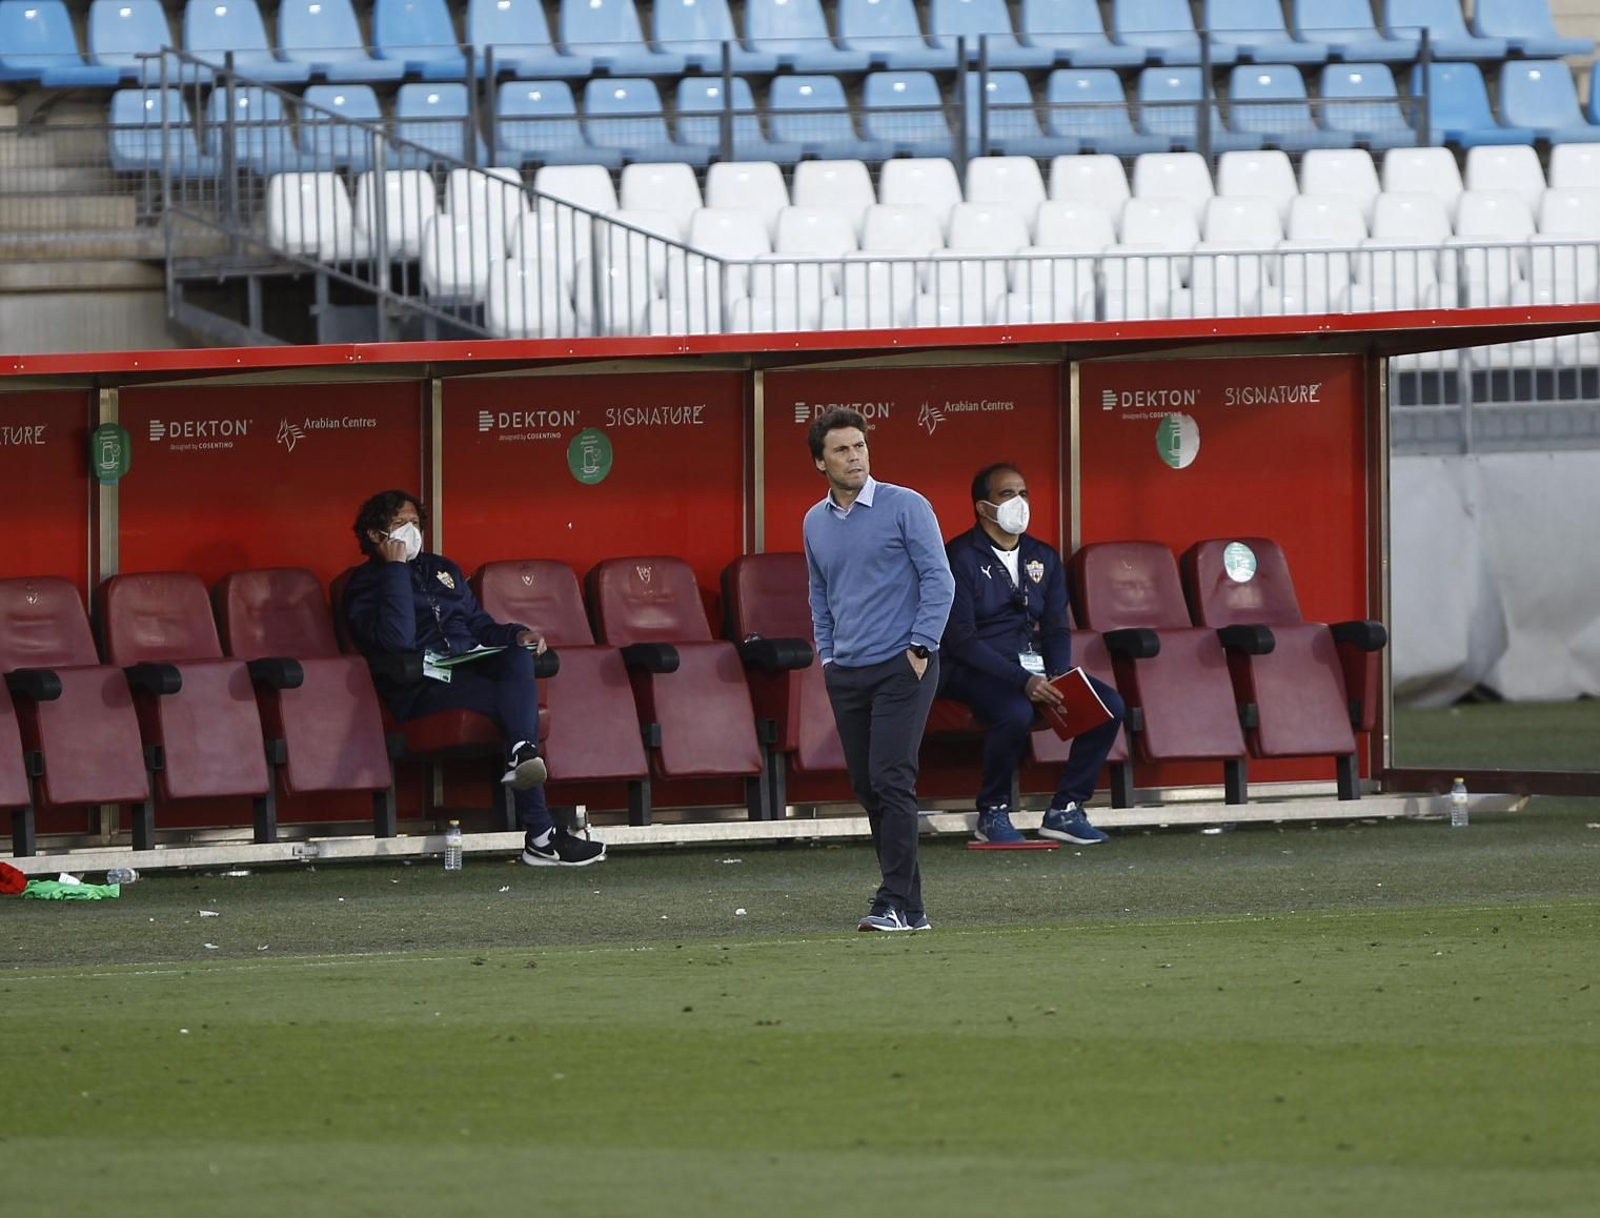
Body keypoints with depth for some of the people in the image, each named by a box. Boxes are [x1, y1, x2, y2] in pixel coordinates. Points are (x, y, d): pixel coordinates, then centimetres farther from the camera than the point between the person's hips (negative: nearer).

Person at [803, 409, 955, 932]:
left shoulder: (905, 506, -4)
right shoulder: (815, 522, 12)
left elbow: (938, 579, -6)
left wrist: (920, 645, -11)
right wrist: (827, 655, 14)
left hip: (901, 667, -6)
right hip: (846, 673, 6)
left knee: (891, 781, -14)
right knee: (866, 786, 5)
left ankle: (898, 904, -15)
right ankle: (905, 896, 12)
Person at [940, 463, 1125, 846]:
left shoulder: (1043, 557, 13)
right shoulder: (962, 557, -9)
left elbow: (1056, 629, 12)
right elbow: (961, 640, -15)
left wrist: (1058, 681, -10)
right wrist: (1022, 682, -24)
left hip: (1033, 666, 7)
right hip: (976, 670, -7)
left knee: (1109, 704, -14)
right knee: (1016, 713, -38)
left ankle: (1065, 809, -6)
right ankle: (993, 813, -16)